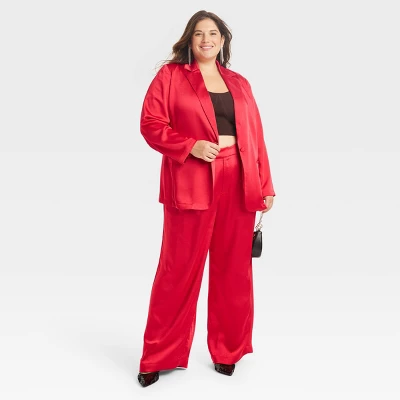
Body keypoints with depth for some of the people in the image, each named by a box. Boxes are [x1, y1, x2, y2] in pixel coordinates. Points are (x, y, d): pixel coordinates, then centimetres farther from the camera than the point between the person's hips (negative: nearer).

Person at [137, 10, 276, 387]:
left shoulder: (239, 83, 16)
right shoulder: (170, 75, 6)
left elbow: (255, 135, 12)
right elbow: (151, 123, -2)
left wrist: (266, 185, 7)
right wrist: (191, 146, -16)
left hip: (238, 183, 4)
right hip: (191, 183, -4)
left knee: (233, 269, 8)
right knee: (180, 268, 0)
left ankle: (227, 351, 24)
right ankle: (159, 356, 15)